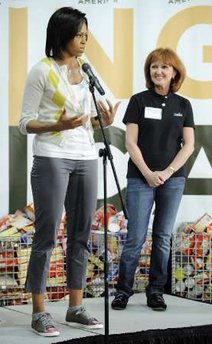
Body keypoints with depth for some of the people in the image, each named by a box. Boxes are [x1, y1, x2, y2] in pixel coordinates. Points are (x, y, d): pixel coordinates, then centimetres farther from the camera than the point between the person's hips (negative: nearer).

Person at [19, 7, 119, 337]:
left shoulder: (86, 71, 13)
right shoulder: (41, 71, -5)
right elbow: (26, 123, -6)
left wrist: (103, 120, -3)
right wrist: (59, 125, -22)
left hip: (85, 158, 6)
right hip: (52, 158, -6)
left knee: (81, 234, 7)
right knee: (46, 235, -5)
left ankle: (76, 308, 16)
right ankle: (39, 313, 2)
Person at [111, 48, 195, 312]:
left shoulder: (183, 105, 7)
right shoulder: (139, 101, 0)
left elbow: (188, 145, 3)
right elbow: (131, 143, -4)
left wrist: (167, 172, -8)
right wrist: (148, 173, -11)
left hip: (172, 179, 3)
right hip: (140, 178, -2)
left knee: (163, 237, 7)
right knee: (135, 237, -3)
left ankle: (156, 291, 15)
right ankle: (123, 290, 7)